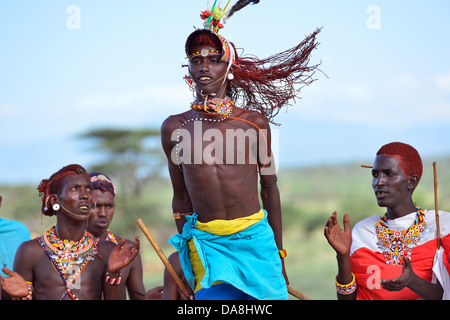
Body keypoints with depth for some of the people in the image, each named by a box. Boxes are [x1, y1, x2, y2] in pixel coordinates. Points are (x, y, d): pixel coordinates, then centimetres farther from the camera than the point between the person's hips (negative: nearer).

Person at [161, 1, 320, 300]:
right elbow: (181, 197, 12)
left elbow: (270, 189, 9)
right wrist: (185, 255, 14)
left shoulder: (255, 122, 2)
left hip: (256, 238, 1)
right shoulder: (174, 128, 4)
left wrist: (279, 256, 10)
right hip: (206, 242, 0)